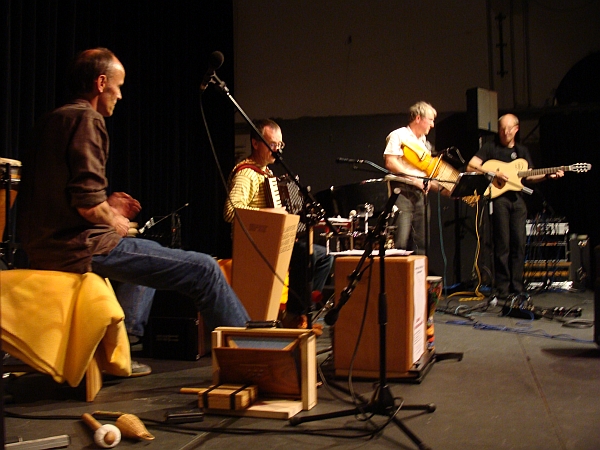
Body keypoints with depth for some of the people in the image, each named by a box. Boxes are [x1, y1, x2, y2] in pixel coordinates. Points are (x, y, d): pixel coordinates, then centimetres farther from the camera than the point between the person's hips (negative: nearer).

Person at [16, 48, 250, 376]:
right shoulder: (86, 120, -12)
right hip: (79, 248, -11)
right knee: (203, 269, -12)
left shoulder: (50, 121, 17)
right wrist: (113, 221, -5)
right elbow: (87, 202, -24)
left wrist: (107, 207, 17)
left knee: (152, 251, 33)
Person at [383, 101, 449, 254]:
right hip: (402, 192, -8)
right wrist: (414, 178, -15)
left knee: (420, 246, 7)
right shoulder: (398, 136, -1)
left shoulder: (425, 144, 23)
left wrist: (442, 188, 8)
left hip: (420, 194, 8)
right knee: (400, 244, -16)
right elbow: (390, 163, -15)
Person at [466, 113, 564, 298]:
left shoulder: (522, 150, 19)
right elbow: (471, 167, -7)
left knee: (519, 243, 2)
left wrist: (549, 175, 3)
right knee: (502, 243, -6)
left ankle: (516, 285, 10)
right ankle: (502, 287, 0)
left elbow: (529, 176, 18)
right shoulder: (490, 147, 3)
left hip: (517, 198, 5)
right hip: (498, 196, -5)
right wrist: (494, 174, -16)